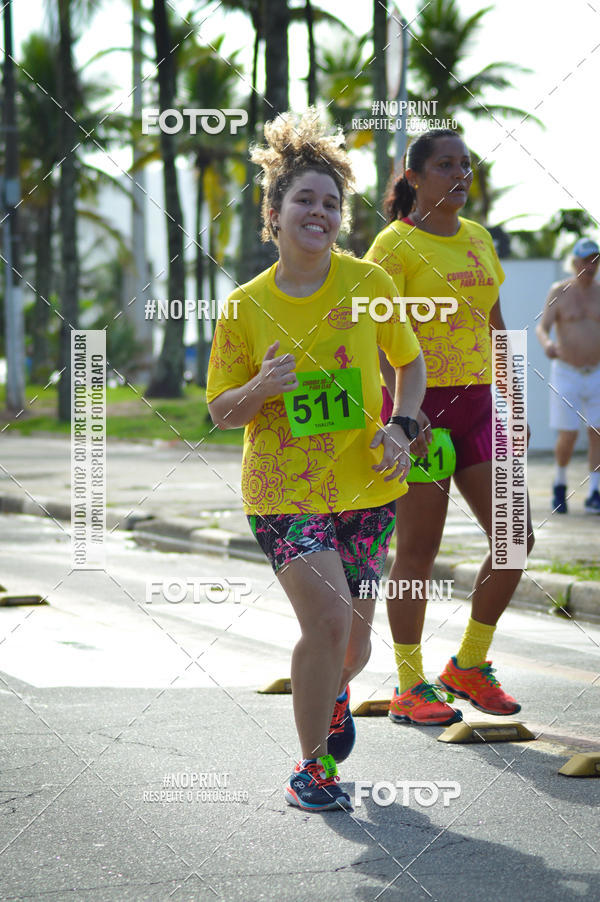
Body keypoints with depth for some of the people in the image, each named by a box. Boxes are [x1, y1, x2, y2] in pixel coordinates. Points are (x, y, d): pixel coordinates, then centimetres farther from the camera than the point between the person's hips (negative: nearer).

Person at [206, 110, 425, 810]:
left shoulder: (369, 285, -3)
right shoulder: (246, 306, -5)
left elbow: (410, 362, 13)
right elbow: (221, 412, 2)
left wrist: (401, 428, -4)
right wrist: (261, 388, -19)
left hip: (365, 487, 2)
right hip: (282, 490, -2)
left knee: (353, 639, 10)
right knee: (328, 618, -21)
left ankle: (331, 693, 49)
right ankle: (312, 765, 0)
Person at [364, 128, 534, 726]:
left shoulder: (478, 240, 14)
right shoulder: (396, 244, -6)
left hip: (474, 406, 7)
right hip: (417, 408, -6)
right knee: (418, 548, -3)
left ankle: (469, 665, 18)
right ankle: (409, 689, 8)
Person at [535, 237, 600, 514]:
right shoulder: (559, 292, -4)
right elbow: (541, 328, -13)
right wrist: (547, 343, -35)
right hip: (566, 374, -3)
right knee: (567, 437, -5)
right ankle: (560, 483, 20)